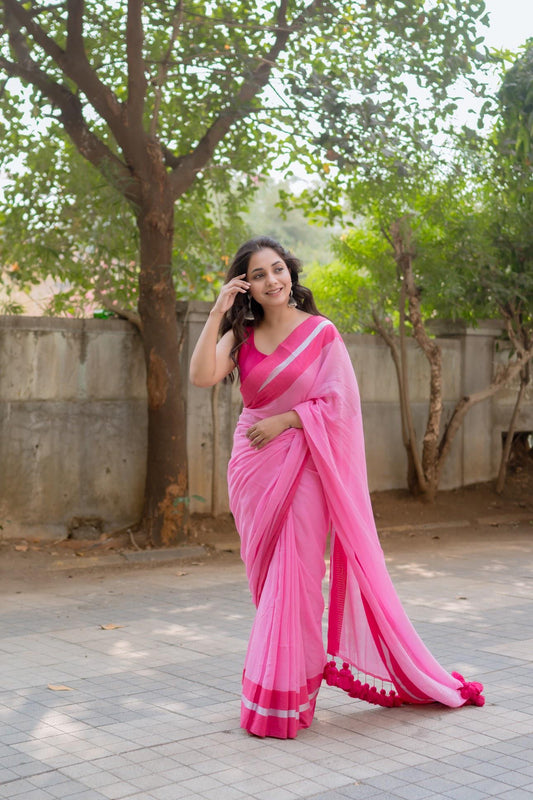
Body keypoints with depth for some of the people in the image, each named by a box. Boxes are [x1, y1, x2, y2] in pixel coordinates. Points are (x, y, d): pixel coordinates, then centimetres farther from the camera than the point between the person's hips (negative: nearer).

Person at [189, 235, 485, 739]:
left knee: (293, 577, -6)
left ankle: (282, 697, 4)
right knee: (265, 579, 11)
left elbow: (340, 402, -6)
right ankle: (272, 680, 25)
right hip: (252, 468, 4)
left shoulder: (321, 332, -2)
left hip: (302, 466, -4)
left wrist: (283, 421, -11)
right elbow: (202, 376, -9)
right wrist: (218, 312, -10)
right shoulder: (240, 335, 8)